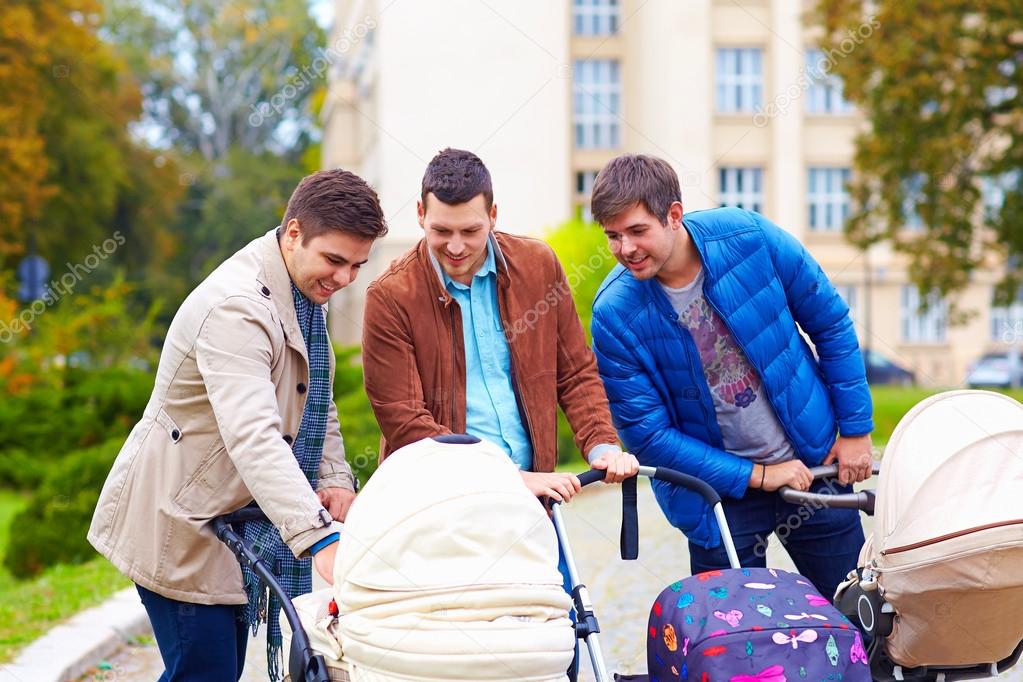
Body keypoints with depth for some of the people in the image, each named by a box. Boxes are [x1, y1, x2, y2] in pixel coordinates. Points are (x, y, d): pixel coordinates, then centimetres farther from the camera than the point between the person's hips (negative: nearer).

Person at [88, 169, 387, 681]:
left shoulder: (306, 291, 6)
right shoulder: (236, 307, -26)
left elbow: (316, 402, 16)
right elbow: (252, 436, -39)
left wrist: (335, 477, -4)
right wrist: (320, 538, -48)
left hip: (229, 521, 10)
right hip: (179, 527, -9)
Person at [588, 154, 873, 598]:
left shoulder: (749, 237, -15)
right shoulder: (615, 314, -18)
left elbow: (831, 325, -1)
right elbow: (647, 433, -13)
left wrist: (856, 428, 0)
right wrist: (755, 476, -15)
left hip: (813, 464, 2)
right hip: (718, 491, -2)